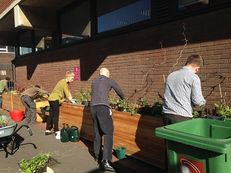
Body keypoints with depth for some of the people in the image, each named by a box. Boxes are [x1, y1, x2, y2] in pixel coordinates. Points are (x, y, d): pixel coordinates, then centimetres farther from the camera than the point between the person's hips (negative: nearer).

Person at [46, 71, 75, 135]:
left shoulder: (66, 82, 16)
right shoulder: (64, 82, -14)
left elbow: (68, 92, 13)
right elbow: (67, 94, -17)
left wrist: (71, 99, 4)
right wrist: (72, 101, -12)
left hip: (51, 99, 10)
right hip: (55, 99, -10)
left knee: (51, 115, 12)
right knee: (56, 115, -6)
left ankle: (47, 130, 18)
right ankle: (56, 131, -2)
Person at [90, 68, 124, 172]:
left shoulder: (94, 82, 25)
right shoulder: (109, 80, 11)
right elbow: (120, 92, 21)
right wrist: (123, 99, 42)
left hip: (93, 107, 6)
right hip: (103, 107, -6)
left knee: (97, 132, 19)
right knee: (108, 132, -6)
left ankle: (97, 155, 29)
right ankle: (105, 161, -14)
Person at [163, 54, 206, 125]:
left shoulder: (170, 75, 11)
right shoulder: (193, 77, -6)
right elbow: (197, 101, -9)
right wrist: (203, 101, 14)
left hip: (167, 115, 6)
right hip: (182, 117, -5)